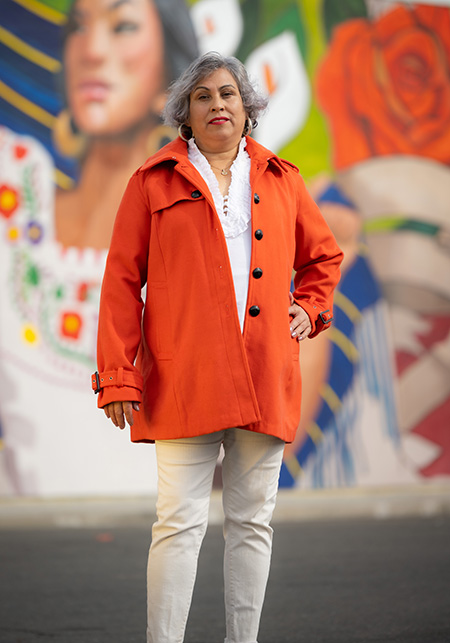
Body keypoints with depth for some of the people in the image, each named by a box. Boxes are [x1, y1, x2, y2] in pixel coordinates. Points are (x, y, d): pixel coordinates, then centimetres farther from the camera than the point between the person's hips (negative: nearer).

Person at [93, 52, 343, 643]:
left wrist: (309, 308, 11)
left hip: (265, 381, 3)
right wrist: (118, 375, -5)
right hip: (184, 380, -3)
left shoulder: (281, 180, 15)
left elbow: (324, 256, 29)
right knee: (180, 521, -7)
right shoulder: (155, 180, 6)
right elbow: (122, 281, 3)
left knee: (253, 522, 7)